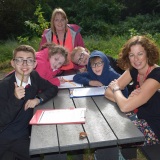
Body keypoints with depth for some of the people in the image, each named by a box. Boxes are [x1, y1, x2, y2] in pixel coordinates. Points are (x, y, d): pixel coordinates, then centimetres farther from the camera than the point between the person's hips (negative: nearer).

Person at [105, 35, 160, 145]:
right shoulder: (133, 70, -3)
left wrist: (116, 88, -12)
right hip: (142, 120, 6)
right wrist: (129, 99, -24)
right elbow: (108, 92, -6)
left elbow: (125, 107, -30)